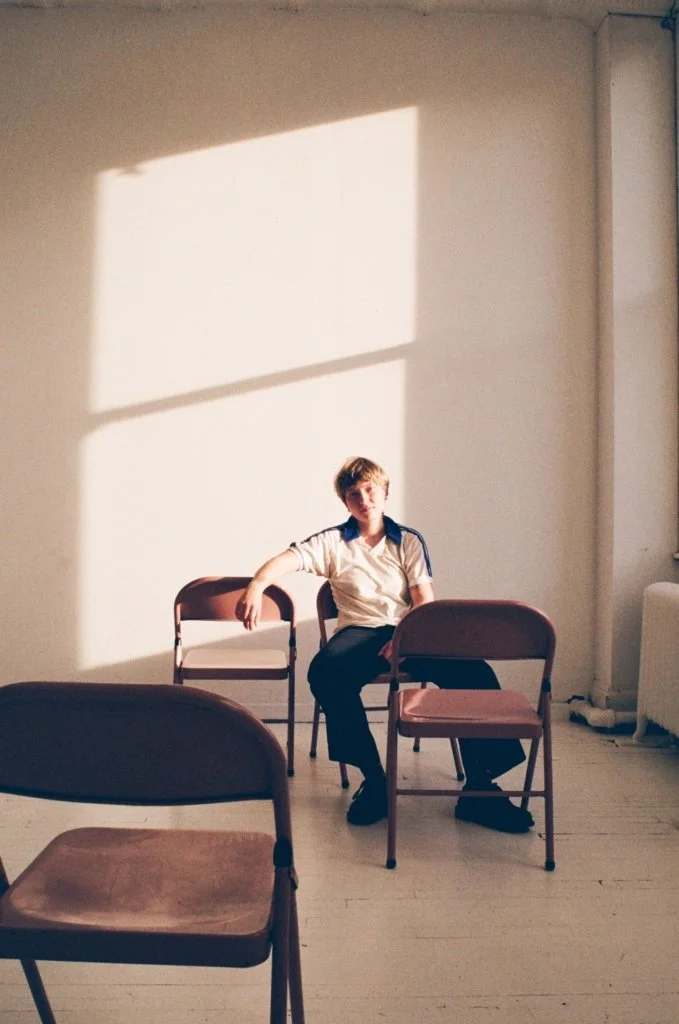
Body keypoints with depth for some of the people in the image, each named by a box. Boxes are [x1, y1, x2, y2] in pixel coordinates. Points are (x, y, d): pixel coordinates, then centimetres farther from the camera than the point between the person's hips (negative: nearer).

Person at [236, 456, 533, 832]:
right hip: (360, 631, -1)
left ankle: (478, 789, -18)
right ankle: (373, 778, -23)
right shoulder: (333, 542, 12)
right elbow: (285, 560, -4)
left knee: (474, 672, -26)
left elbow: (425, 601, 5)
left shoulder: (409, 541, 15)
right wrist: (255, 586, -27)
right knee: (325, 670, -36)